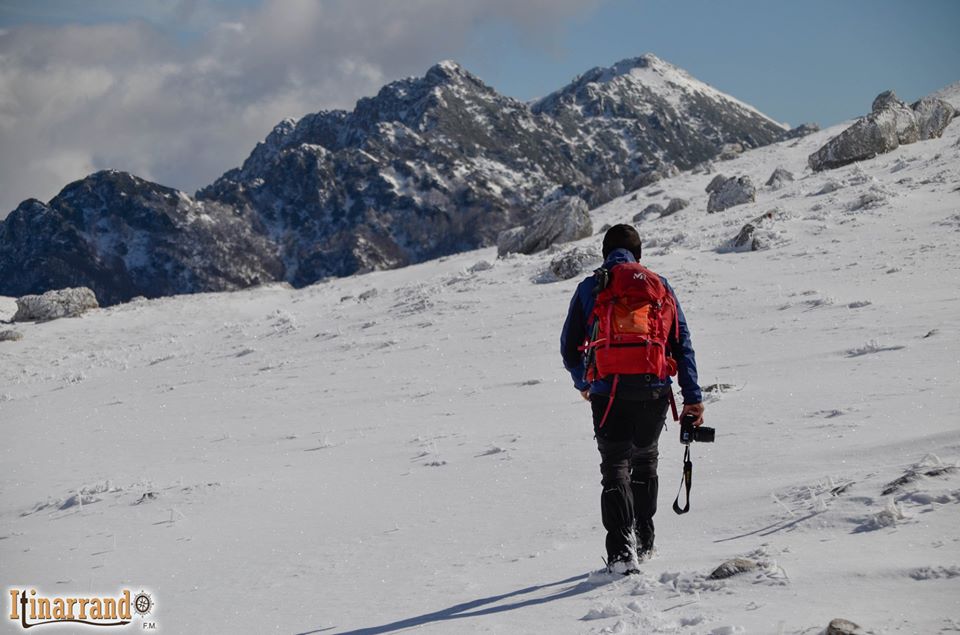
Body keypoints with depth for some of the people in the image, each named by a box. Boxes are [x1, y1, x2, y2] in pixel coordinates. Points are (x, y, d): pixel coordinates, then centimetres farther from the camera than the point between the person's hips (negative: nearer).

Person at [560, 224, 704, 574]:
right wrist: (693, 396, 2)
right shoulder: (658, 285, 9)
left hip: (609, 392, -2)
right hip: (654, 391, 2)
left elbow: (569, 347, 11)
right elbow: (681, 341, 3)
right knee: (645, 460, 22)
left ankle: (622, 551, -14)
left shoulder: (589, 288, 7)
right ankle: (643, 541, 27)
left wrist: (581, 382, 30)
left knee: (615, 466, 3)